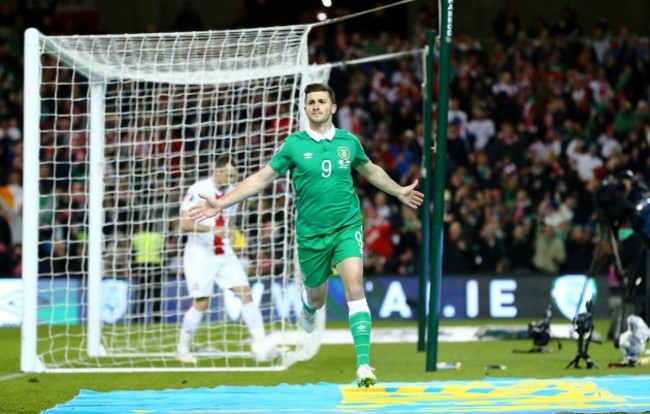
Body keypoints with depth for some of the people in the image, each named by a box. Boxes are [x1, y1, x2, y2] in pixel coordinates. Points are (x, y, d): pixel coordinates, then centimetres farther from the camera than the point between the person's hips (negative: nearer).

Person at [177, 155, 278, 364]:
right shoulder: (198, 190, -14)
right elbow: (185, 223, -21)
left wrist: (230, 234, 7)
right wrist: (211, 229, -33)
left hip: (224, 253, 5)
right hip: (199, 254, -5)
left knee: (245, 293, -7)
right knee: (201, 303, -4)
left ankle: (260, 341, -6)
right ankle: (182, 348, 14)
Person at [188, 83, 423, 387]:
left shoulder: (348, 142, 2)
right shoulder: (294, 144, -4)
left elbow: (371, 170, 23)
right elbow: (262, 178, 0)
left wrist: (398, 191, 33)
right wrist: (222, 203, -7)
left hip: (347, 227, 0)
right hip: (311, 234, 0)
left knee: (355, 289, -20)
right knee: (316, 299, 13)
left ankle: (364, 363, -22)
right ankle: (308, 308, 55)